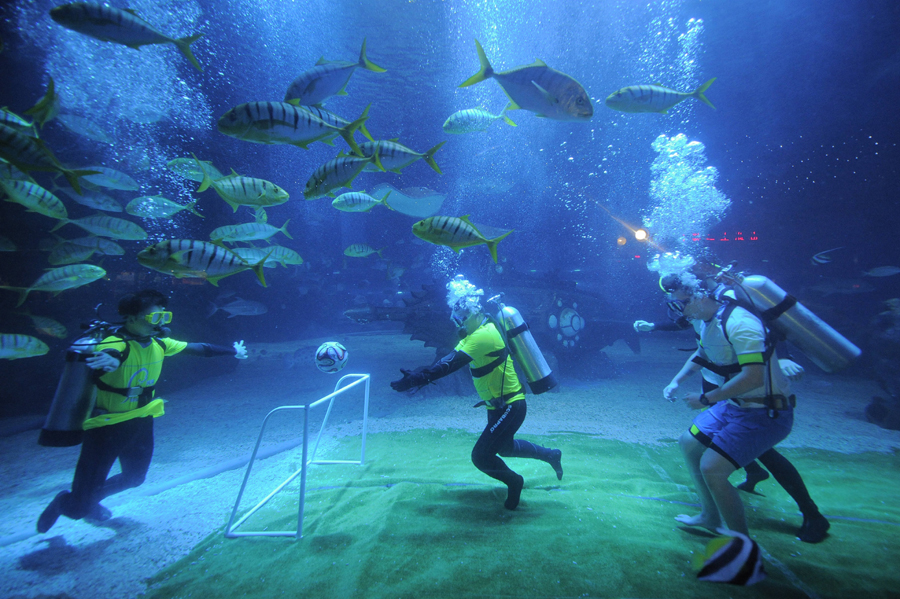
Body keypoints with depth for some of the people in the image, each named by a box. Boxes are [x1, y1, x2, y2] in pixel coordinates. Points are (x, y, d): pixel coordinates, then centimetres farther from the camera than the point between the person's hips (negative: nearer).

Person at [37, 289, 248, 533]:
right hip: (107, 427, -6)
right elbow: (107, 355, -48)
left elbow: (198, 348, 3)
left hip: (141, 424, 6)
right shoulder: (116, 343, -26)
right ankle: (63, 503, 38)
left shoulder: (159, 343, -8)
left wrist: (233, 351, 12)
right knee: (79, 507, 4)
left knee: (134, 477, 27)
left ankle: (91, 500, 54)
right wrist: (110, 360, -71)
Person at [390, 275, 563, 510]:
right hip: (500, 405, 10)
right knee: (504, 447, 29)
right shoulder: (480, 330, 5)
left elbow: (451, 363, -34)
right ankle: (551, 455, 46)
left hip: (510, 407, -10)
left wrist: (417, 378, -35)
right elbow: (452, 358, 9)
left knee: (481, 456, -1)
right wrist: (421, 374, 2)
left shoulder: (483, 335, -26)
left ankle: (514, 481, 25)